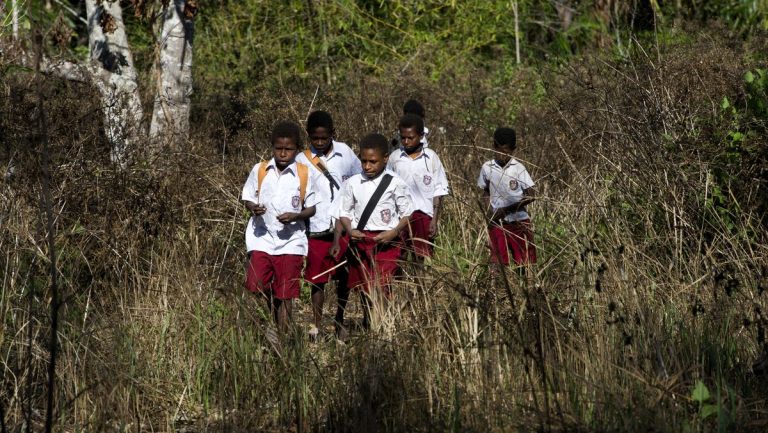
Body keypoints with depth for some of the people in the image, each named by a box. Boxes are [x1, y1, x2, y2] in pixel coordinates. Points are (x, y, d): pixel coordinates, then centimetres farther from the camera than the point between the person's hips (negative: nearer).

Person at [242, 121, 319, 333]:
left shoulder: (304, 174, 0)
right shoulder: (260, 170, 3)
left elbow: (311, 208, 4)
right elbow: (248, 198, 10)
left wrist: (295, 216, -16)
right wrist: (253, 208, -13)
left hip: (290, 242, -1)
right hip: (262, 238, 1)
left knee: (285, 295, 3)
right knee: (257, 289, -8)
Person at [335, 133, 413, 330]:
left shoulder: (395, 184, -3)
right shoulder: (353, 183, 5)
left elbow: (407, 213, 2)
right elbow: (344, 211, 9)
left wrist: (394, 232, -14)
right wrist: (350, 231, -10)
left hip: (386, 242, -4)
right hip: (360, 241, 4)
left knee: (380, 289, -13)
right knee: (364, 289, 11)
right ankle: (368, 329, 22)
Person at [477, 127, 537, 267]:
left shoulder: (518, 168, -9)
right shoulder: (487, 168, -1)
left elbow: (531, 196, -9)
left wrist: (506, 210, -12)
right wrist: (489, 210, -3)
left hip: (519, 222, -2)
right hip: (497, 223, 2)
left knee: (526, 262, -1)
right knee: (498, 262, 4)